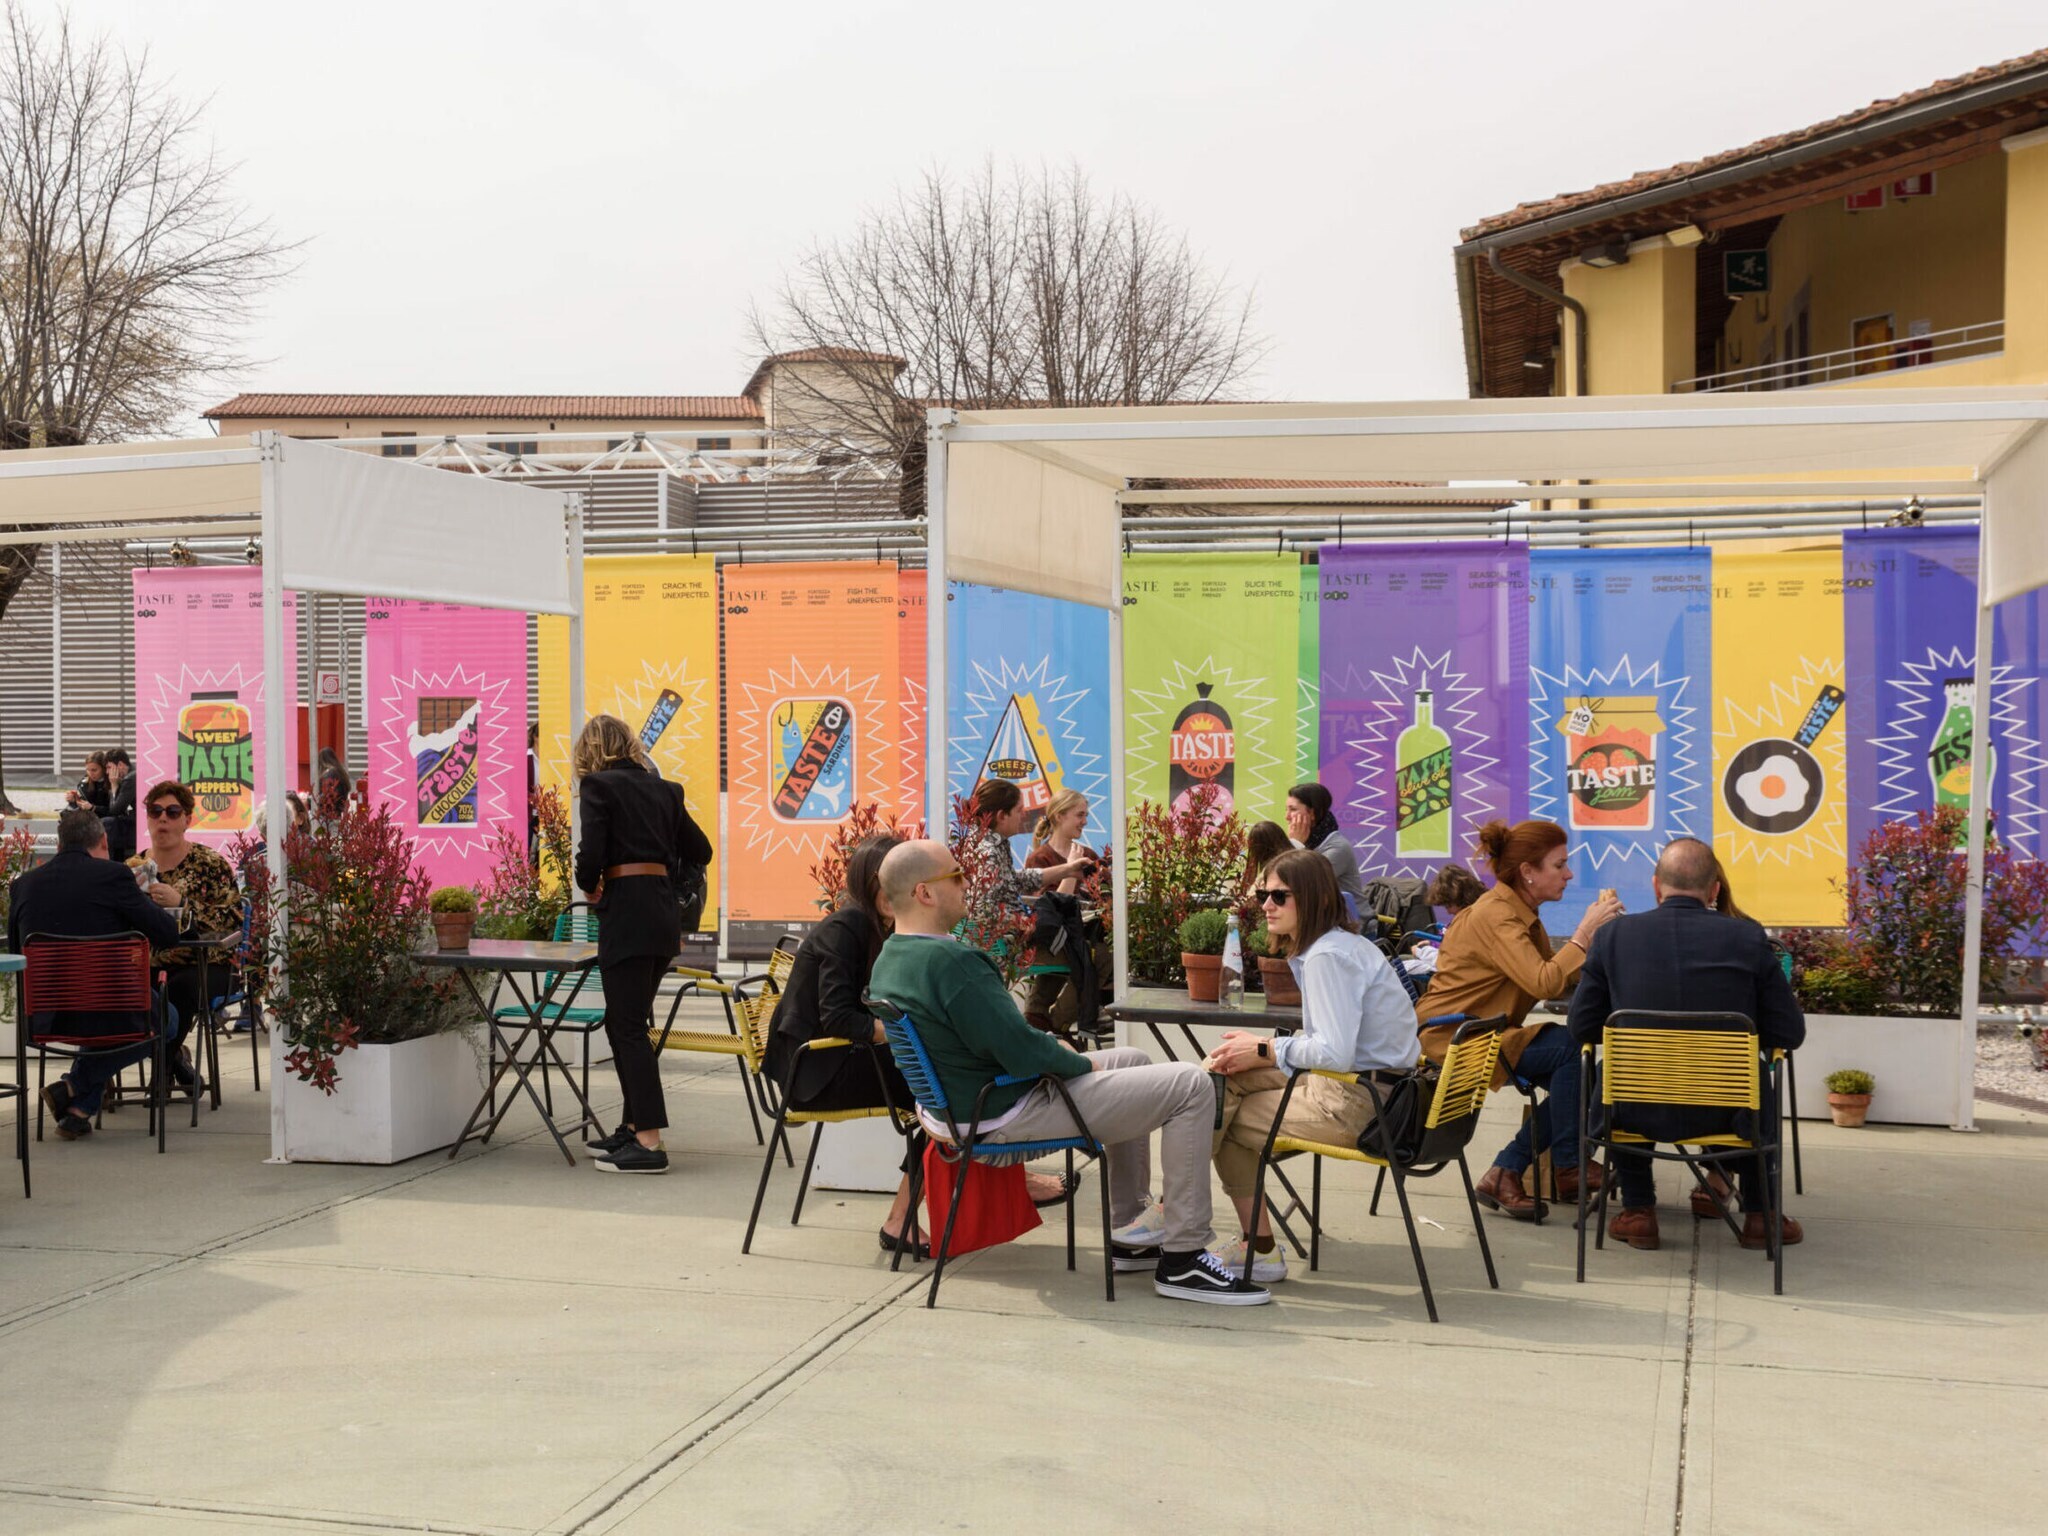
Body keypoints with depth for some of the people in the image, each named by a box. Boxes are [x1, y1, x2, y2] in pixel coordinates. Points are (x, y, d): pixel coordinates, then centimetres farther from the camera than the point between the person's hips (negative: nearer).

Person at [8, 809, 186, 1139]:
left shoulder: (24, 884, 3)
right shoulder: (112, 875, -10)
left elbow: (15, 946, 18)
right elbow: (168, 933, -6)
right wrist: (152, 906, 16)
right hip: (105, 1014, -5)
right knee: (165, 1018, 26)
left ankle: (77, 1109, 27)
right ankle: (74, 1088, 10)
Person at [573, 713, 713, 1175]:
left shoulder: (598, 785, -4)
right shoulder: (662, 788, 15)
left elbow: (591, 852, -13)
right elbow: (699, 851, 17)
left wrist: (588, 887, 7)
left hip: (627, 912, -7)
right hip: (665, 911, 7)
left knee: (629, 1028, -4)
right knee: (623, 1023, 19)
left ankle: (650, 1143, -5)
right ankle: (635, 1126, 24)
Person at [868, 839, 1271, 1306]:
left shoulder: (888, 962, 5)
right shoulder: (951, 960, -28)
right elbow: (1022, 1052, -26)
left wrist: (1051, 1048, 10)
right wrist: (1081, 1063, -7)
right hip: (1012, 1114, -11)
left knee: (1134, 1062, 28)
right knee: (1190, 1085, -10)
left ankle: (1129, 1232, 30)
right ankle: (1182, 1259, -3)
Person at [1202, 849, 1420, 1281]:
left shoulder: (1328, 956, -16)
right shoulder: (1345, 944, 14)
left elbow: (1335, 1053, -25)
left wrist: (1266, 1049, -11)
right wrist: (1260, 1047, 7)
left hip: (1357, 1105, -10)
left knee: (1221, 1116, -1)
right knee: (1223, 1071, 6)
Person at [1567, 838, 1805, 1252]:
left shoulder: (1614, 936, -5)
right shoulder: (1748, 938, -7)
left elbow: (1583, 1027, 3)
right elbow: (1789, 1034, -1)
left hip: (1640, 1112, 0)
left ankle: (1638, 1211, 30)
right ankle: (1758, 1214, 32)